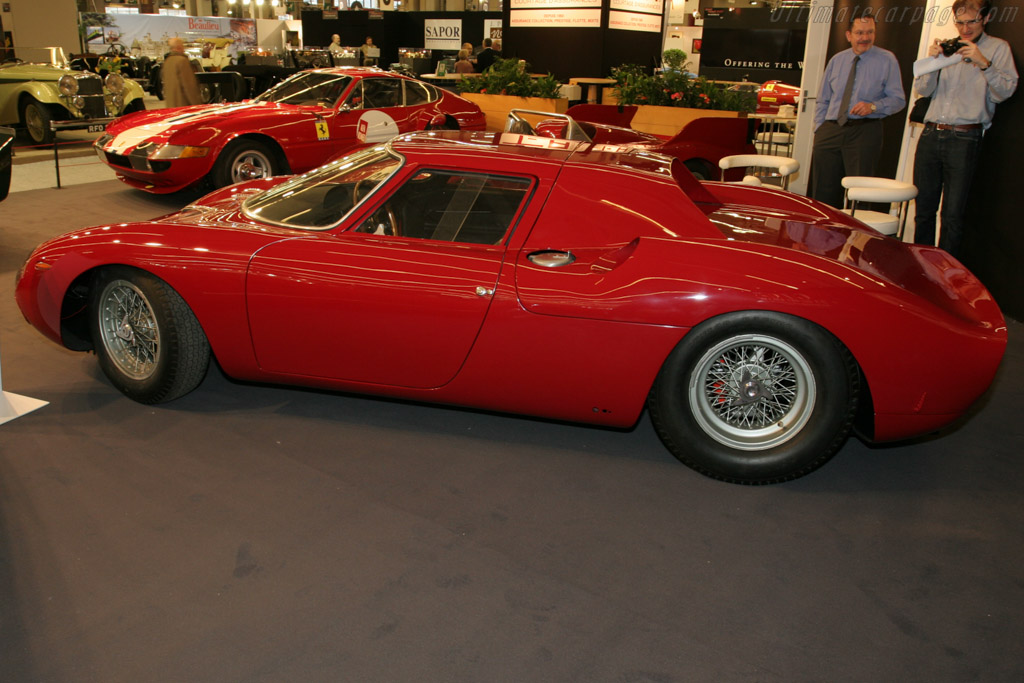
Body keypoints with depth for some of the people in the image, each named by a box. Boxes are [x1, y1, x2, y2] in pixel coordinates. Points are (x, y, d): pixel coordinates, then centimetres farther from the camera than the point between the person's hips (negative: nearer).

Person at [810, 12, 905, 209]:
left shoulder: (886, 60, 3)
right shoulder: (836, 61, 14)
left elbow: (898, 99, 1)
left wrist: (872, 106, -17)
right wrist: (819, 129, 7)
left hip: (864, 131, -3)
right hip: (830, 130, 3)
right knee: (823, 191, 2)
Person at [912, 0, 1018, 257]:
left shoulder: (998, 48, 7)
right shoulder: (946, 47, 18)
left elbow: (1004, 91, -4)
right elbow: (923, 89, 10)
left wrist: (984, 63, -16)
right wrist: (932, 61, -7)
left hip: (964, 138, -4)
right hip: (930, 135, 4)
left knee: (952, 214, -5)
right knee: (923, 208, 6)